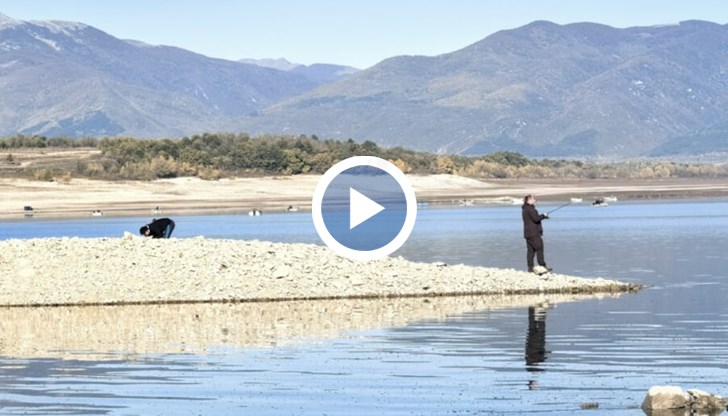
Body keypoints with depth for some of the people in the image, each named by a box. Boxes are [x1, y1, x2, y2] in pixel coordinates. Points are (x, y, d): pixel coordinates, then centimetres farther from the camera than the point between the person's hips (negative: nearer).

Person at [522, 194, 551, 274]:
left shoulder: (525, 209, 17)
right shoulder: (530, 208, -14)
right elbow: (536, 219, -19)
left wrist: (542, 216, 12)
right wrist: (543, 215, -3)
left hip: (528, 233, 10)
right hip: (533, 233, -10)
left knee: (530, 250, 7)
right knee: (539, 248, -7)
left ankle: (530, 267, 5)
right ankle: (543, 266, -8)